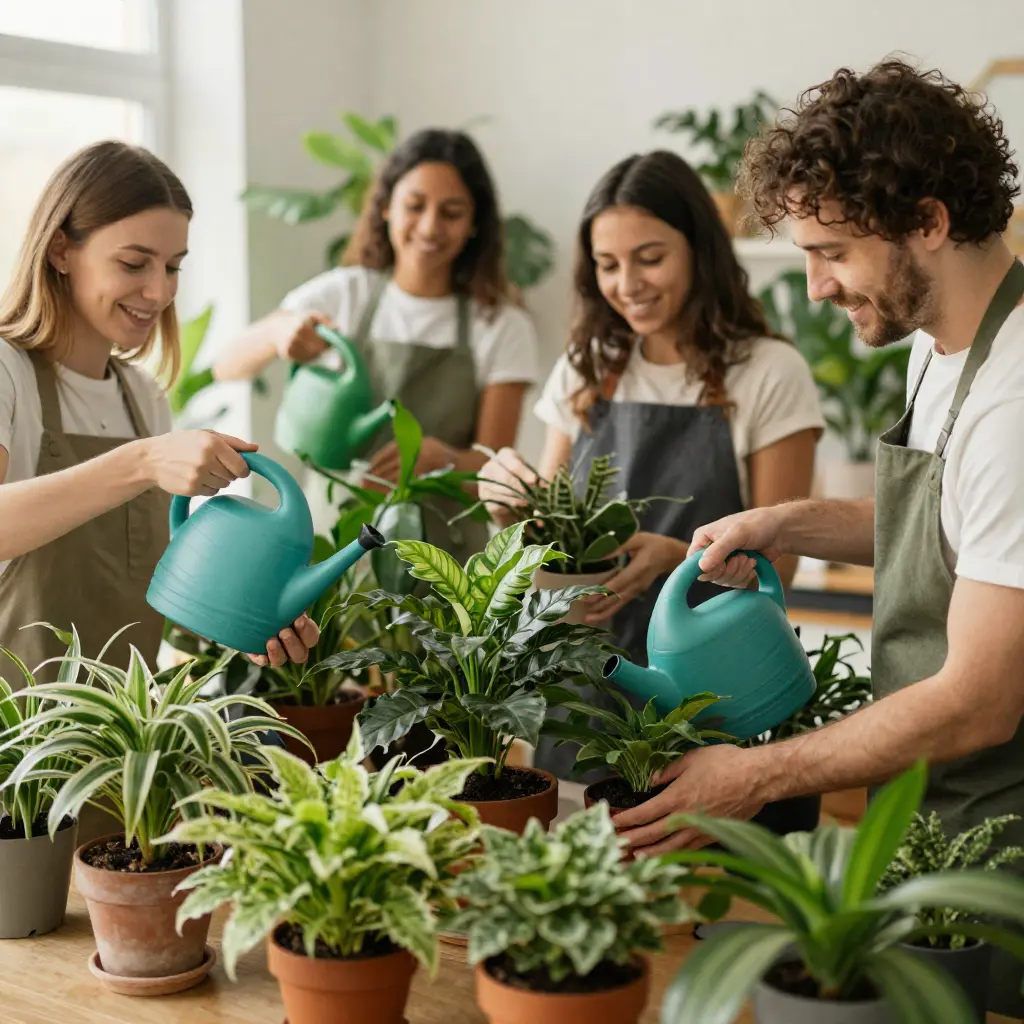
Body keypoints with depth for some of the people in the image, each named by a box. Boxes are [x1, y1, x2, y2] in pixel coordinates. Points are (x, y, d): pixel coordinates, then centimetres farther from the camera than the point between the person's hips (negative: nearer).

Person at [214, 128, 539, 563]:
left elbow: (494, 468, -2)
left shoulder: (502, 327, 2)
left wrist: (441, 458, -25)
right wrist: (277, 332, -25)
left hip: (442, 553, -1)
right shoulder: (343, 294, 5)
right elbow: (227, 369, -4)